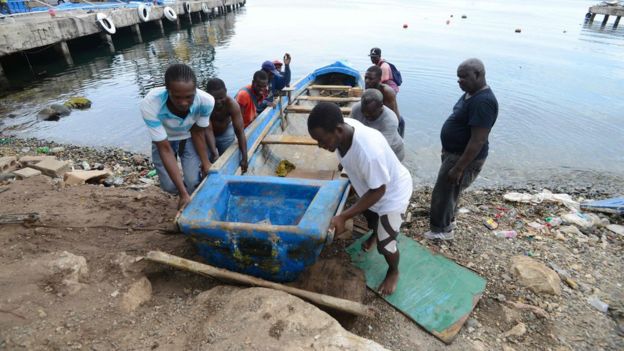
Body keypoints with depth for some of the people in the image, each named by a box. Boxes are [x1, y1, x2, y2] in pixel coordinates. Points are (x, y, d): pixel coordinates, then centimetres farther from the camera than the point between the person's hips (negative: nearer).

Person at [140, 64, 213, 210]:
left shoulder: (206, 101, -35)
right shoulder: (150, 105, -39)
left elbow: (197, 132, -14)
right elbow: (165, 149, -33)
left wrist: (205, 162, -17)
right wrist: (183, 193, -35)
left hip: (189, 138, 1)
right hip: (164, 140, 0)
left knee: (194, 182, -13)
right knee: (169, 185, -8)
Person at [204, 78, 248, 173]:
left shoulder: (232, 104, -31)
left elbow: (240, 132, -33)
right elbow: (208, 130, -37)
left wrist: (244, 157, -39)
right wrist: (214, 153, -50)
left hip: (226, 133, 1)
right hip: (208, 135, -1)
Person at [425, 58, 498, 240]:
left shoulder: (483, 102, -27)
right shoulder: (471, 93, 5)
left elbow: (478, 141, -29)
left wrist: (458, 168, -27)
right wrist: (446, 149, 21)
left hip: (466, 157, -10)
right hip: (454, 152, 10)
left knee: (443, 192, 4)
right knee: (450, 190, 23)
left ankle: (441, 229, 22)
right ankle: (448, 219, 43)